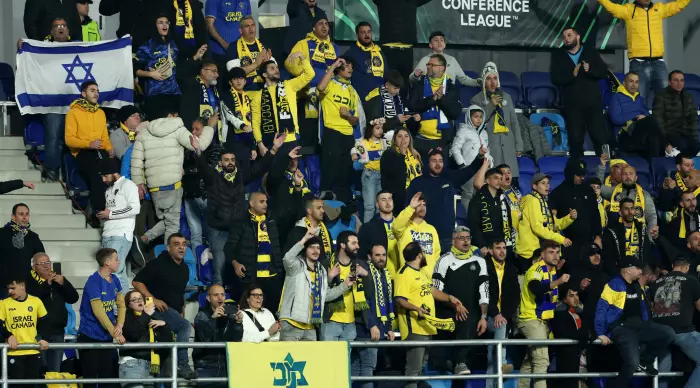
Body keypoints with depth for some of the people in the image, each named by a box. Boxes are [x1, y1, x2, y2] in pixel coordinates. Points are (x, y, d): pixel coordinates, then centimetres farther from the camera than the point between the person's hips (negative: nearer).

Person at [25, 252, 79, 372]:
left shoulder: (58, 279, 14)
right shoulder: (29, 281, -2)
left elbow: (74, 298, 5)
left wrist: (63, 283, -11)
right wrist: (47, 284, -23)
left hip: (57, 331, 5)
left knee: (55, 371, 9)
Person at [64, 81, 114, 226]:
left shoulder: (101, 113, 24)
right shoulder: (73, 112, 5)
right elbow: (69, 139, -2)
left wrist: (110, 148, 4)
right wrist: (88, 144, -16)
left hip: (100, 151, 5)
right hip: (83, 153, -5)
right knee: (96, 172, -36)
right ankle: (97, 212, -36)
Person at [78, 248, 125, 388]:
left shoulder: (114, 280, 6)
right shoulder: (93, 282, -18)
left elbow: (121, 305, 11)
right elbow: (98, 311, -22)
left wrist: (119, 325, -8)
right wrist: (115, 333, -18)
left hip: (107, 337, 7)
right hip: (90, 337, -7)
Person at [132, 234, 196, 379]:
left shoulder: (184, 268, 12)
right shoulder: (158, 264, -10)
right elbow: (137, 282, -13)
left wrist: (182, 311, 16)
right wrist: (153, 299, -20)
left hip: (175, 311, 8)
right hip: (160, 307, -8)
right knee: (185, 326, -29)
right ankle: (182, 365, -30)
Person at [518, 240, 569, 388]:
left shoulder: (554, 270, 10)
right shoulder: (536, 269, -16)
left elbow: (555, 293, 23)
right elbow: (536, 288, -36)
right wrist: (558, 282, -46)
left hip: (543, 320, 9)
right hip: (532, 319, -9)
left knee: (530, 360, 16)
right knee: (541, 360, -18)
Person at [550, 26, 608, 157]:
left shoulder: (591, 52, 10)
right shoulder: (558, 56, 8)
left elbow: (604, 71, 3)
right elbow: (555, 79, -3)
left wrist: (590, 70, -17)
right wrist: (572, 75, -19)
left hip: (593, 103, 0)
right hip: (572, 105, 0)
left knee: (600, 136, -1)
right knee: (575, 139, 1)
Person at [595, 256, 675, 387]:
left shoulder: (637, 285, 14)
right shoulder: (614, 285, -10)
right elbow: (601, 309, -10)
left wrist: (647, 329, 20)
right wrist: (601, 333, -13)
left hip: (639, 326, 7)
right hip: (622, 328, -7)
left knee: (669, 333, -13)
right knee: (632, 363, -27)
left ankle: (645, 361, 5)